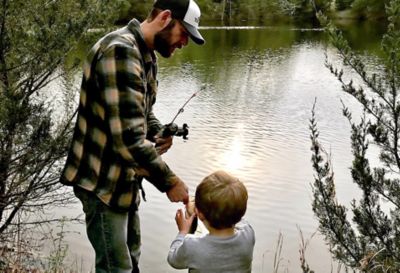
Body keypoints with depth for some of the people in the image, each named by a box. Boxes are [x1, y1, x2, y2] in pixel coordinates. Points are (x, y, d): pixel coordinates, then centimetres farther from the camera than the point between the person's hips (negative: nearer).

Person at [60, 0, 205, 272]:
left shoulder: (146, 54, 7)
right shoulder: (120, 52, -26)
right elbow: (129, 138, -32)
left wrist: (159, 134, -3)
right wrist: (169, 181, -22)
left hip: (125, 175, 10)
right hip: (103, 178, -10)